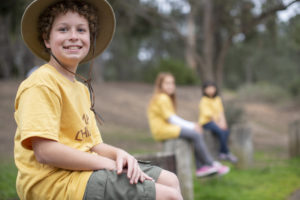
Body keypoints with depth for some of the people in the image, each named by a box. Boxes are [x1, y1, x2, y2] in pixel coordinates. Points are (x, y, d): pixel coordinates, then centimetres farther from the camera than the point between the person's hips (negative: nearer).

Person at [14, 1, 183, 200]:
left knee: (169, 180, 10)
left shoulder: (82, 88, 18)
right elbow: (45, 151, -21)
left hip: (84, 169, 10)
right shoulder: (42, 84, -12)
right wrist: (106, 163, -17)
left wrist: (119, 154, -5)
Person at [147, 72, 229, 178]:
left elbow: (173, 119, 13)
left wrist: (191, 125, 0)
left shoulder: (166, 98, 20)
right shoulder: (162, 98, -13)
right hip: (163, 130, -11)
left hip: (169, 127, 11)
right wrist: (191, 126, -11)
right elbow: (171, 119, -15)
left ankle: (200, 167, -3)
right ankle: (212, 164, -7)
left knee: (196, 133, 2)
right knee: (196, 135, -18)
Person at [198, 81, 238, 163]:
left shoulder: (218, 99, 15)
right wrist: (217, 123, -20)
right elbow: (208, 114, -13)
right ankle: (227, 153, -23)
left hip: (217, 121, 6)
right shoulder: (204, 101, -5)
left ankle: (222, 153, -20)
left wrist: (222, 122, -10)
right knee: (221, 131, -31)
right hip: (206, 122, -6)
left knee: (226, 131, -25)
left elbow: (221, 112, 8)